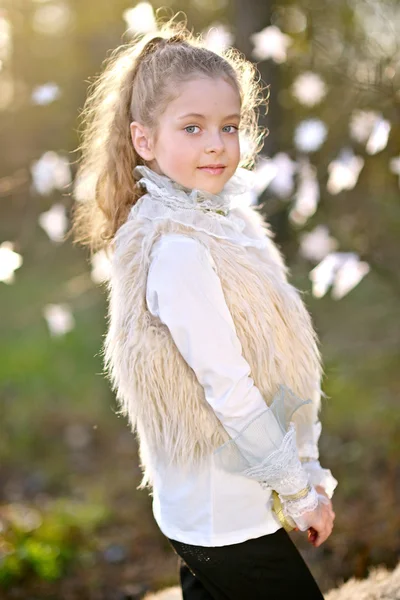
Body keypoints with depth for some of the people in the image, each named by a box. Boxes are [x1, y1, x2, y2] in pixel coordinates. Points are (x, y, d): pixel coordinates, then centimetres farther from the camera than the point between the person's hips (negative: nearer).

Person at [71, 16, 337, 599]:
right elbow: (228, 388, -22)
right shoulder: (177, 248, -22)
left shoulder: (220, 219, 6)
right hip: (226, 521, -8)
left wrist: (307, 470, 12)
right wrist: (302, 492, -13)